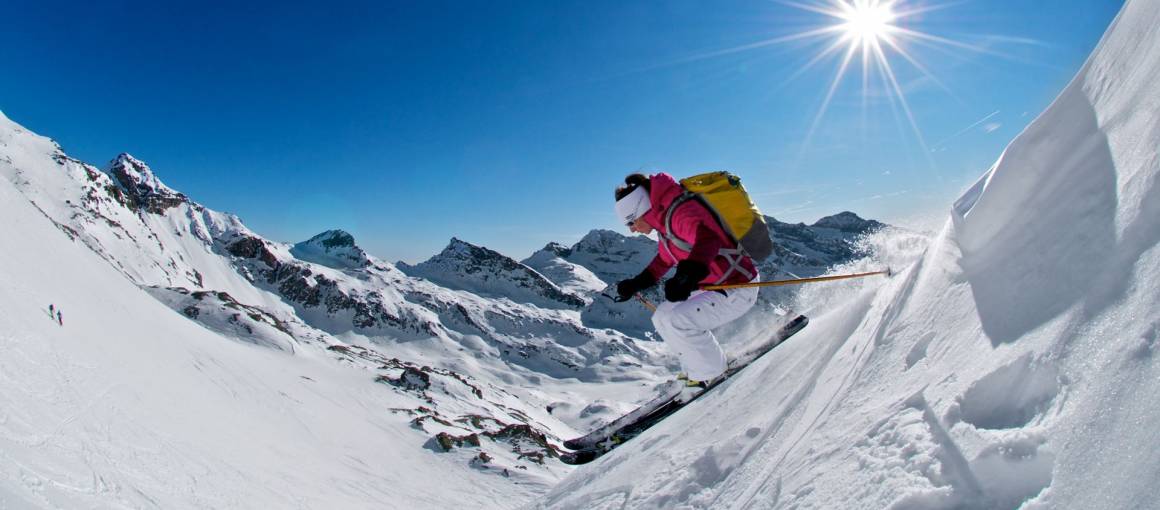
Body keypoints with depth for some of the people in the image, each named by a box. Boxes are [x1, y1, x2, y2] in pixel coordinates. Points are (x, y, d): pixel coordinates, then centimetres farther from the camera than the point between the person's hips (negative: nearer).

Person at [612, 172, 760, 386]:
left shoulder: (682, 212, -26)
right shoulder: (664, 218, 5)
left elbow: (708, 240, -46)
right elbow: (664, 260, 20)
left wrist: (688, 275, -62)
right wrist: (635, 284, 22)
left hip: (738, 288, -10)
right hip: (712, 286, 10)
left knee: (678, 321, -23)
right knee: (662, 318, 10)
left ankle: (711, 376, 0)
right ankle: (696, 371, 20)